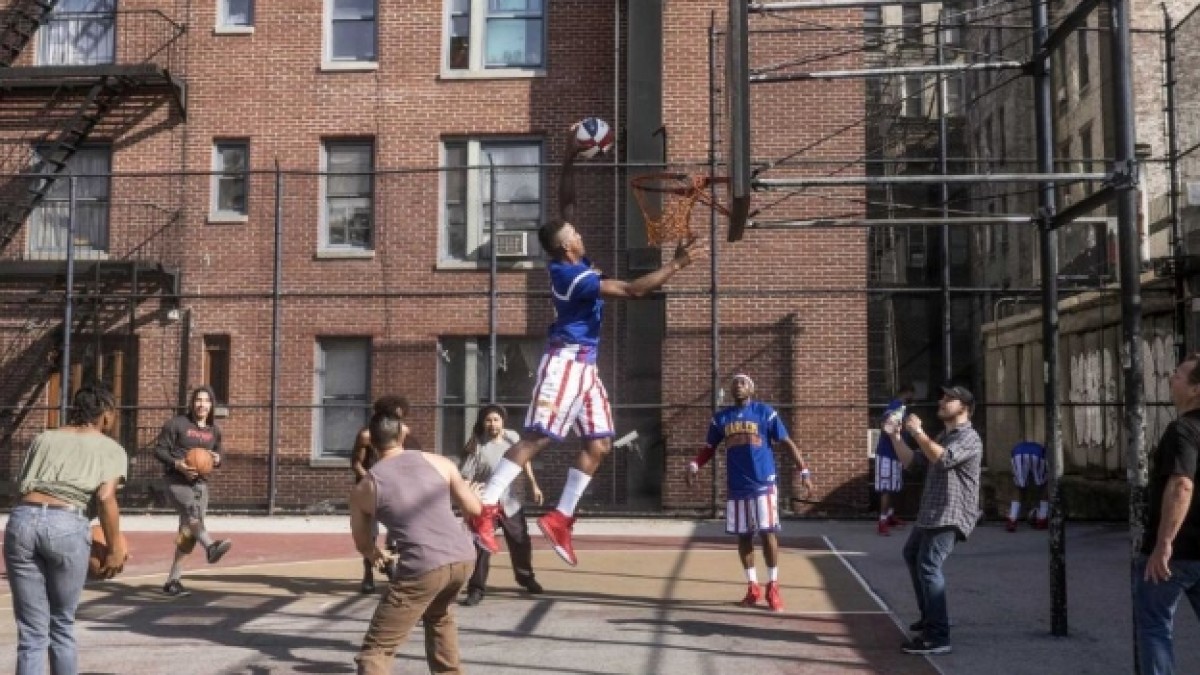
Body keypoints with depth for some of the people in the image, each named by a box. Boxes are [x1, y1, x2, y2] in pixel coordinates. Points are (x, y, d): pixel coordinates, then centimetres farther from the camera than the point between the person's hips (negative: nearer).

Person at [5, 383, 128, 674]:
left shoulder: (43, 438, 25)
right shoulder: (111, 449, 13)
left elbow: (22, 484, 15)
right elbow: (105, 497, -2)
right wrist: (115, 548, 2)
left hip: (22, 519, 3)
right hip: (68, 526, -3)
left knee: (31, 633, 7)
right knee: (61, 625, 17)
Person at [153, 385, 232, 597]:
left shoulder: (214, 430, 11)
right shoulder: (176, 424, -3)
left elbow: (217, 455, 23)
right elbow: (159, 449, -2)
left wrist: (217, 460, -2)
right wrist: (177, 463, -19)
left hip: (200, 483, 5)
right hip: (176, 481, -5)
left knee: (188, 532, 4)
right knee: (192, 511, -33)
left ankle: (172, 581, 13)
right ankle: (210, 546, -60)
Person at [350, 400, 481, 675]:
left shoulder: (364, 488, 9)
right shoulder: (438, 462, 12)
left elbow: (363, 545, 24)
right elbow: (475, 510, 18)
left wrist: (378, 554, 47)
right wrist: (470, 490, 41)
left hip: (423, 567, -4)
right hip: (463, 557, 4)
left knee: (376, 648, 3)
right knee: (439, 616, 36)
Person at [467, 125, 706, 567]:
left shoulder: (570, 261, 6)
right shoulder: (573, 274, -18)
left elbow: (567, 204, 16)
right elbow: (631, 290, -24)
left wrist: (571, 157, 12)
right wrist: (676, 265, -19)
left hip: (584, 364, 10)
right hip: (566, 361, -10)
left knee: (598, 443, 7)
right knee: (536, 438, -12)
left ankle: (560, 518, 11)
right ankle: (484, 510, -11)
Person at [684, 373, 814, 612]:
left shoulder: (765, 412, -1)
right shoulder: (721, 418, 9)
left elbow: (787, 443, -2)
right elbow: (709, 448, 16)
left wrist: (804, 470, -11)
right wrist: (694, 465, -4)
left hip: (763, 484, -3)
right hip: (737, 487, 3)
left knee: (768, 533, -3)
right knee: (743, 536, 7)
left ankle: (773, 588, 7)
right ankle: (752, 587, 18)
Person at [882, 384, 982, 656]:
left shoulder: (969, 438, -11)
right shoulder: (943, 436, 21)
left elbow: (943, 458, -29)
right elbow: (911, 460, 20)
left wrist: (918, 432, -22)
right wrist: (895, 436, 7)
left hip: (950, 515, -11)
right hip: (930, 512, 11)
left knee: (928, 566, -22)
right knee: (911, 555, 26)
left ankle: (938, 637, -25)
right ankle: (930, 617, 38)